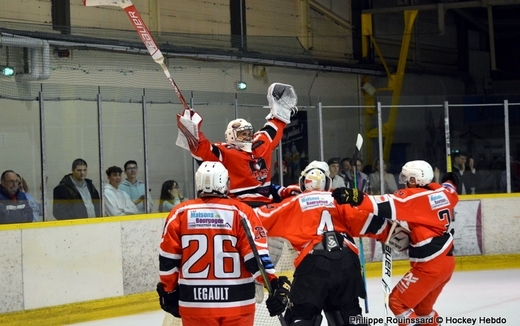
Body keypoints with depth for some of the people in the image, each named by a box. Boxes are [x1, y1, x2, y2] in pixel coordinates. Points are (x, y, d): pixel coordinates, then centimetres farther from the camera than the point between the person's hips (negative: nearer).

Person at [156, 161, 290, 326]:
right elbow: (256, 256, -11)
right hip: (237, 301, -1)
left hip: (194, 301, 1)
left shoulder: (180, 213, 2)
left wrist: (169, 292, 15)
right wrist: (276, 286, -9)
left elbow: (168, 261, 4)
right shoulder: (241, 212, -4)